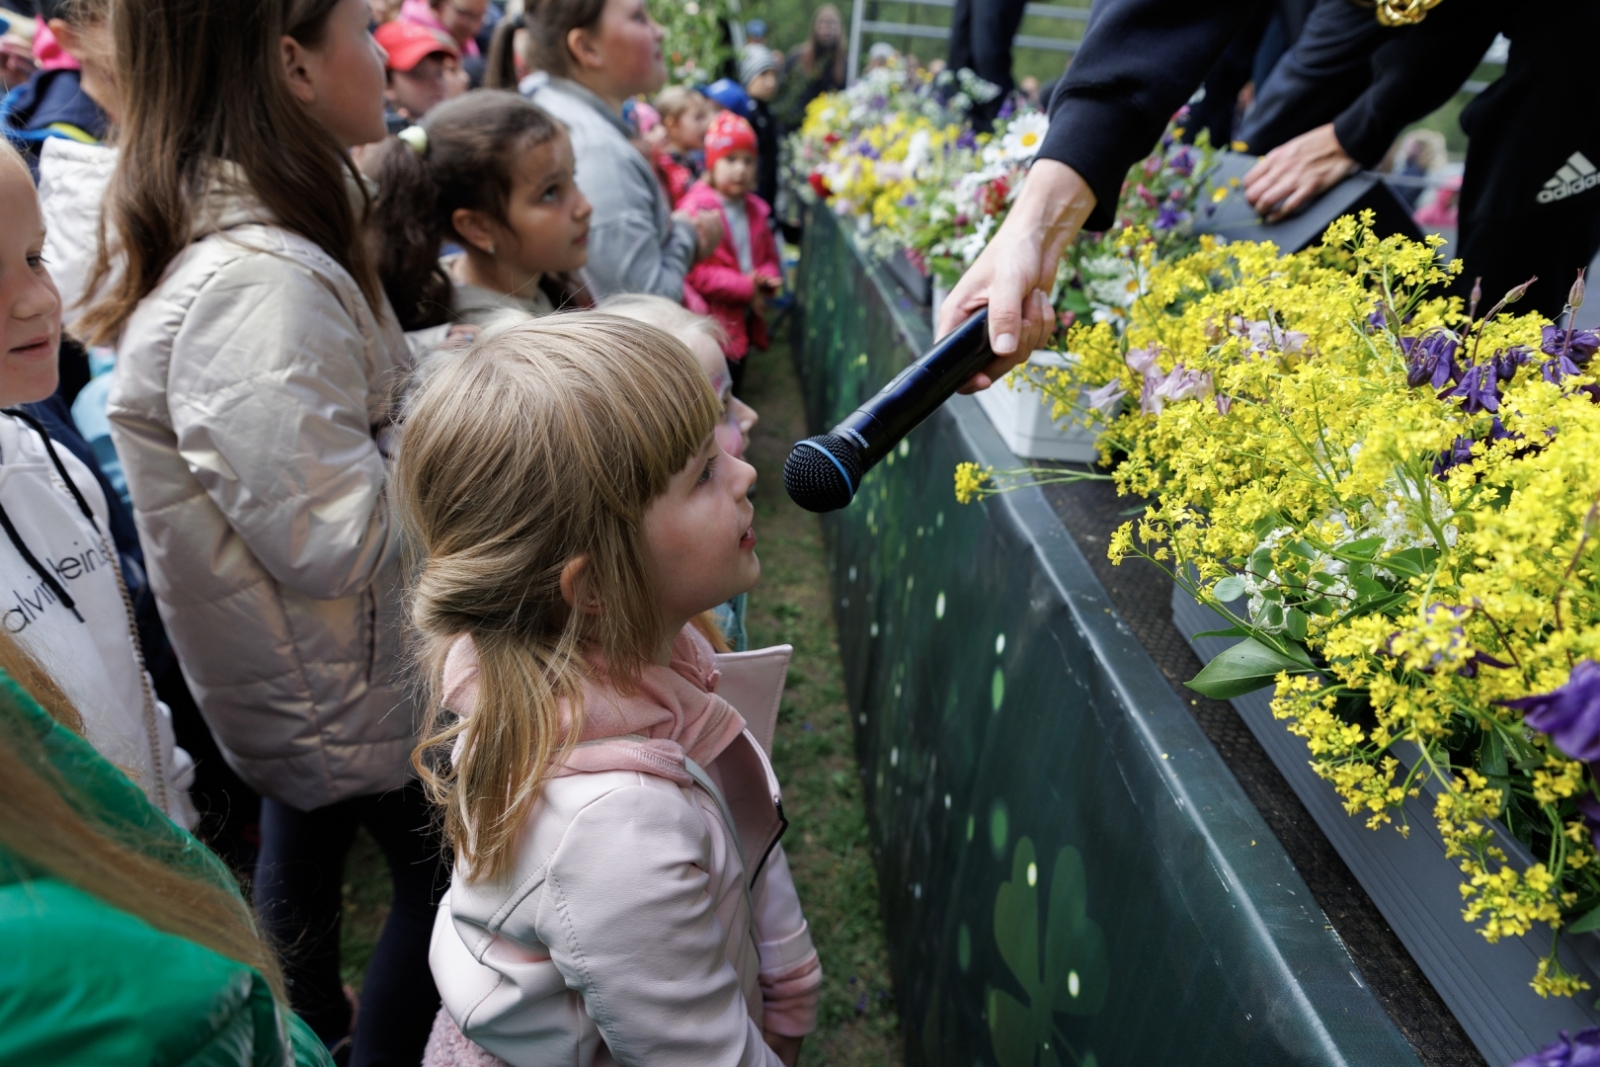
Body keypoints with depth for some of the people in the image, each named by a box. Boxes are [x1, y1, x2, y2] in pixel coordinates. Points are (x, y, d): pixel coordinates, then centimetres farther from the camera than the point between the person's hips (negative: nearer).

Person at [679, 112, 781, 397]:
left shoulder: (754, 209, 8)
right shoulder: (697, 209, -16)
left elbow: (769, 256, 17)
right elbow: (696, 271, -23)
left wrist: (767, 279, -8)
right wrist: (746, 287, -19)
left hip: (744, 321, 8)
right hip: (713, 324, -8)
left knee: (735, 393, 20)